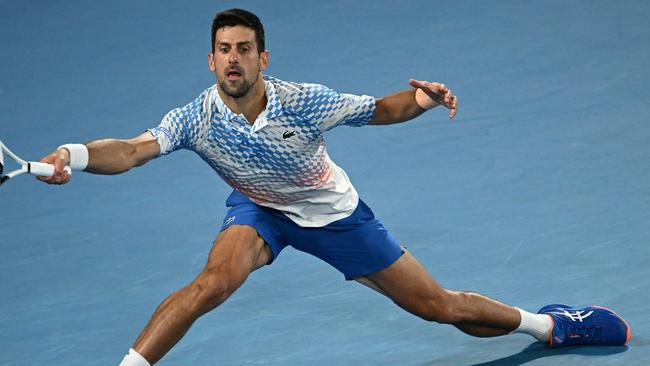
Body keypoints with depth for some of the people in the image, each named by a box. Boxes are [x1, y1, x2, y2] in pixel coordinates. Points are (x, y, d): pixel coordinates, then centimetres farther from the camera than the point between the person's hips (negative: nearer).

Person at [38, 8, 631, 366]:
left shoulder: (302, 102, -28)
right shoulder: (197, 118, -27)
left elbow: (380, 110, -13)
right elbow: (130, 152, -40)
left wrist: (421, 100, -34)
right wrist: (73, 156, -60)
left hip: (333, 213, 0)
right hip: (259, 211, 0)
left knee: (442, 307, 4)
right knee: (214, 280, -34)